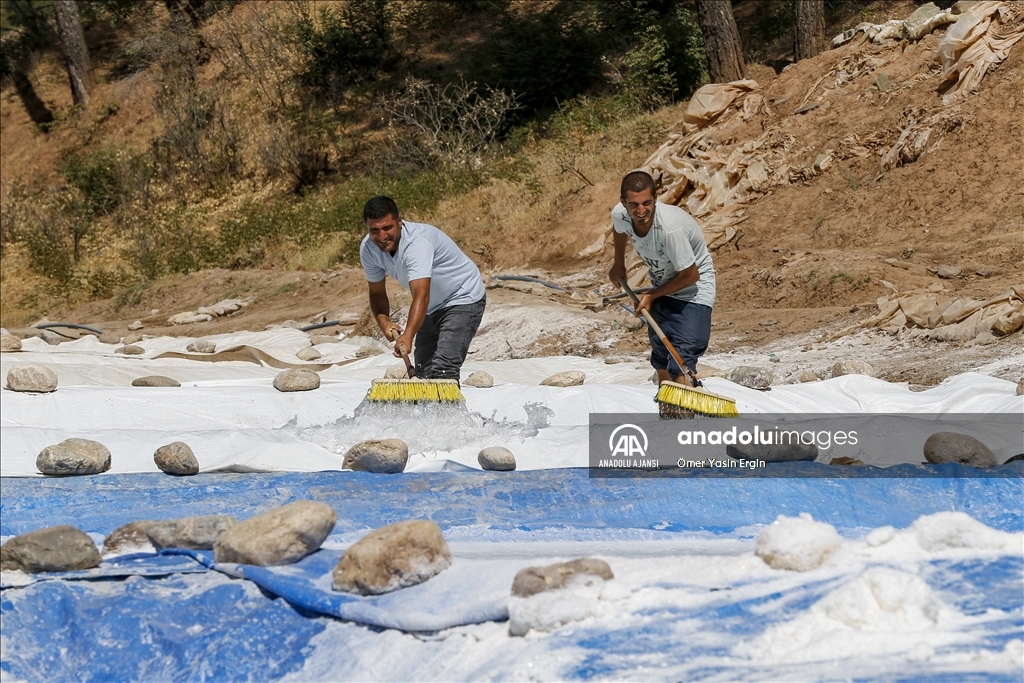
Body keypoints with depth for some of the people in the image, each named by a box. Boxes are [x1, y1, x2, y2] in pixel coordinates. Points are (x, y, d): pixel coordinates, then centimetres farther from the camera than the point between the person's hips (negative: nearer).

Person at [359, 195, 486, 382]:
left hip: (463, 299, -8)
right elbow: (377, 293, 0)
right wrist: (384, 322, -20)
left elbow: (421, 296, -47)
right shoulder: (368, 249, -13)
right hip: (433, 308, 8)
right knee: (423, 372, 8)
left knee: (442, 372, -23)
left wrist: (408, 335, -61)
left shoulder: (417, 242, -35)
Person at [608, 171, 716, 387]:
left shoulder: (670, 228, -37)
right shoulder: (620, 215, -18)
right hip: (662, 287, 7)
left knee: (681, 368, -20)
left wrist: (651, 296, -13)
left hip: (693, 290, -7)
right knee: (661, 364, 15)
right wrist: (618, 264, 26)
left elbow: (690, 275, -24)